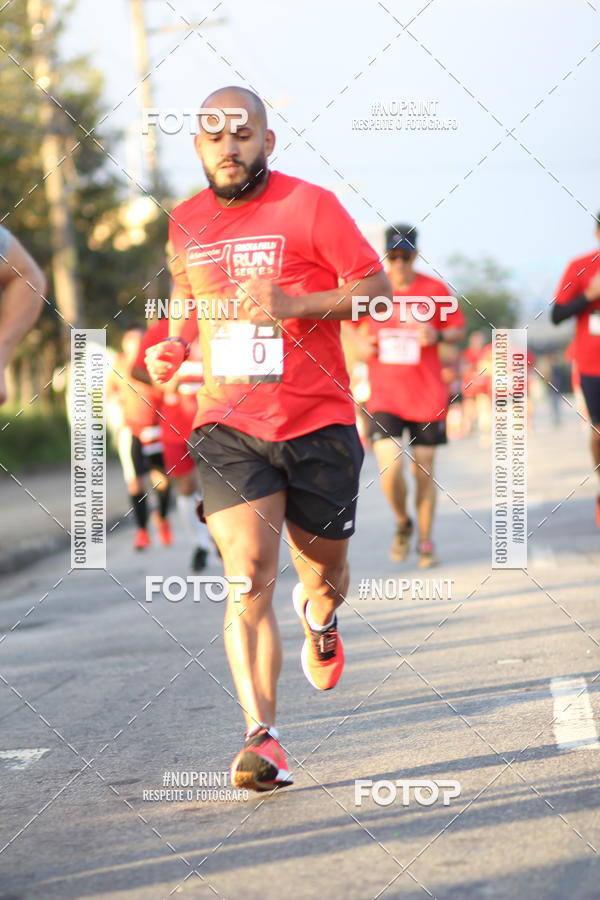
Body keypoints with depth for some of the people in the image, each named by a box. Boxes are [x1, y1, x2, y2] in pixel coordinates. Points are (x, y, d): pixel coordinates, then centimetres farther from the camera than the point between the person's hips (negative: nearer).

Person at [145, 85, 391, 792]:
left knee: (323, 571, 13)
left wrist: (293, 304, -19)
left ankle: (319, 623, 52)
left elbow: (376, 287, -6)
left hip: (318, 421, -1)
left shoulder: (310, 206, -5)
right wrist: (172, 347, 9)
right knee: (248, 574, -16)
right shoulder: (186, 222, 9)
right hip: (227, 425, 1)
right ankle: (262, 738, -18)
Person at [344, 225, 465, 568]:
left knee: (424, 472, 4)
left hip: (428, 396, 0)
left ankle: (425, 539, 22)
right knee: (390, 468, -13)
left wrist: (438, 335, -13)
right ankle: (403, 523, 15)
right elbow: (360, 326, 19)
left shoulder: (435, 290, 0)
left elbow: (459, 330, 7)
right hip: (384, 395, 0)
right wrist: (363, 345, -2)